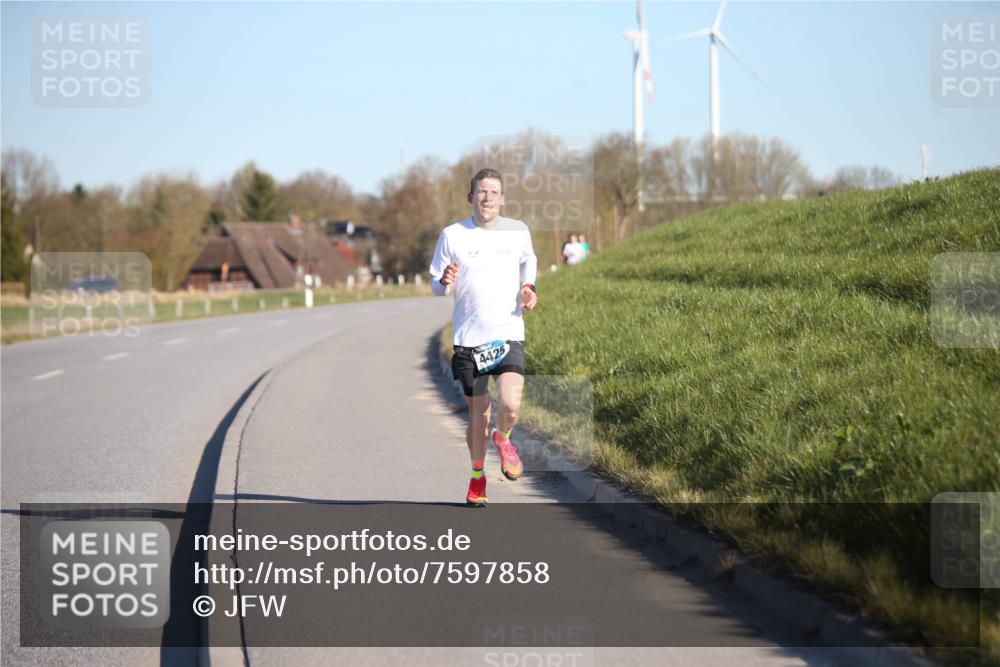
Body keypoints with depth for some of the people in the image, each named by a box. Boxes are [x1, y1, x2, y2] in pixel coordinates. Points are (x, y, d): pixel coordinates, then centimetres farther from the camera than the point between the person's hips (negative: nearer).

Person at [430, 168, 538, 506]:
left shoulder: (518, 231, 4)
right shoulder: (452, 235, 0)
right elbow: (436, 286, 5)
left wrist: (528, 288, 6)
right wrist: (445, 281, -18)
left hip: (508, 334, 0)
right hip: (469, 338, 0)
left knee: (510, 405, -19)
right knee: (478, 412, 4)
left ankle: (503, 440, 16)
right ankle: (478, 475, 28)